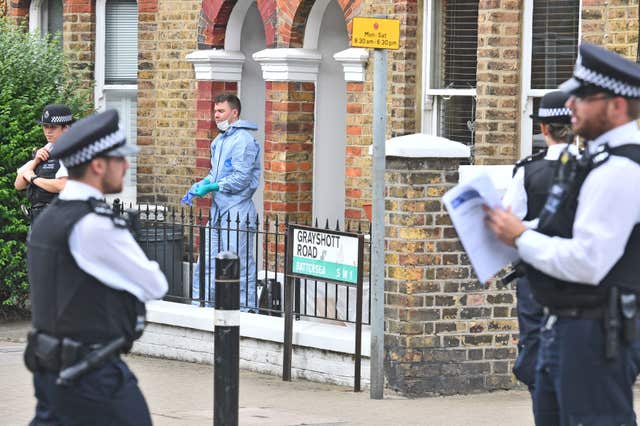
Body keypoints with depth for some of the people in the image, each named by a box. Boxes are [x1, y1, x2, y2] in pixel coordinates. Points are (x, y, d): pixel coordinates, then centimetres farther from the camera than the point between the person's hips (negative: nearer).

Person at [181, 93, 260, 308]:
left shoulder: (243, 140, -13)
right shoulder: (219, 140, 17)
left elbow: (241, 179, -18)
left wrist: (211, 187, -14)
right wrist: (199, 186, 5)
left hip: (237, 210, -9)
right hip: (218, 209, 9)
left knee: (240, 264, -5)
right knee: (207, 261, 11)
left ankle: (246, 308, 1)